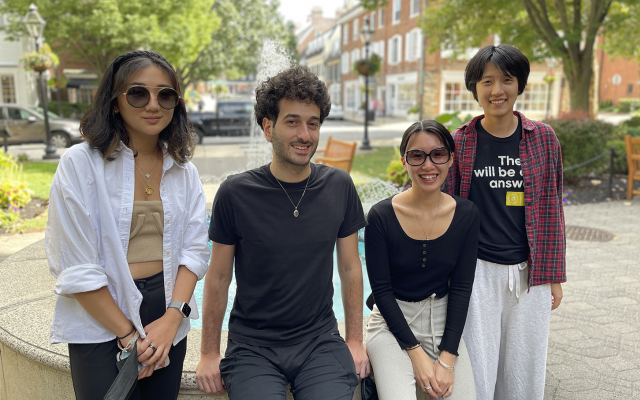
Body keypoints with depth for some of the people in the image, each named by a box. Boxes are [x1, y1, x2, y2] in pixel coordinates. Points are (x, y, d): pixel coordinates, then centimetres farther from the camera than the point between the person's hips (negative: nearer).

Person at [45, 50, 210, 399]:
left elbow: (195, 249, 0)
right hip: (100, 320, -4)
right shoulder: (81, 164, -10)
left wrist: (171, 318, -12)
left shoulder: (183, 170, 3)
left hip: (168, 317, 4)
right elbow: (76, 269, -13)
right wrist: (129, 335, -11)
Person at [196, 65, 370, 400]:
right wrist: (209, 354, 3)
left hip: (320, 342, 2)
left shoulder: (339, 187, -2)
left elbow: (350, 268, 6)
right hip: (252, 345, -1)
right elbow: (218, 277, 0)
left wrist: (355, 341, 6)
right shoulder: (235, 193, -8)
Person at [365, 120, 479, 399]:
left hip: (444, 322, 3)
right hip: (392, 323, -3)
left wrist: (447, 359, -10)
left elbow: (461, 287, -3)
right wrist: (416, 353, -13)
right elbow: (381, 289, -9)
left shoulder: (466, 215, -5)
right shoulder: (381, 216, -13)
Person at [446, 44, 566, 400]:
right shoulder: (460, 141, -1)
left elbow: (552, 209, 5)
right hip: (477, 272, -1)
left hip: (530, 274, 2)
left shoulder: (543, 137, 2)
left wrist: (553, 276, 4)